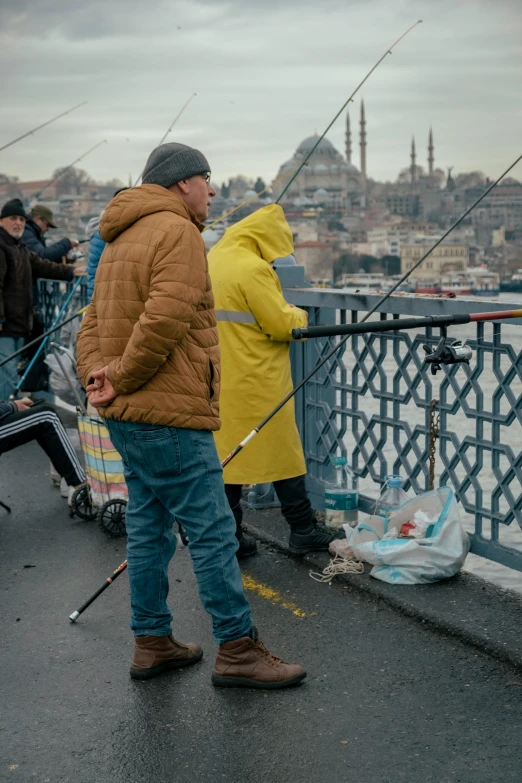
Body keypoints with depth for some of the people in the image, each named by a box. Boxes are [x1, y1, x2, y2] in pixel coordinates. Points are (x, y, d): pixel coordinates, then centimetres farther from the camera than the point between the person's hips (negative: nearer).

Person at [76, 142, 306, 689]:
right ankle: (236, 649, 3)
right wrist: (122, 378, -14)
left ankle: (152, 643, 23)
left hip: (127, 416, 10)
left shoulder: (122, 241, 20)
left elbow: (95, 322, 18)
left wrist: (96, 375, 3)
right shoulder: (177, 232, -11)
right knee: (212, 531, -4)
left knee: (148, 528, 15)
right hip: (169, 415, -10)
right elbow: (165, 320, -23)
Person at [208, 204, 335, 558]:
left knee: (226, 452, 10)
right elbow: (282, 325, -17)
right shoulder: (253, 269, -17)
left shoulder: (214, 259, 11)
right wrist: (298, 315, 4)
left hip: (220, 379, 8)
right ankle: (303, 530, 15)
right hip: (256, 381, -8)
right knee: (283, 452, 5)